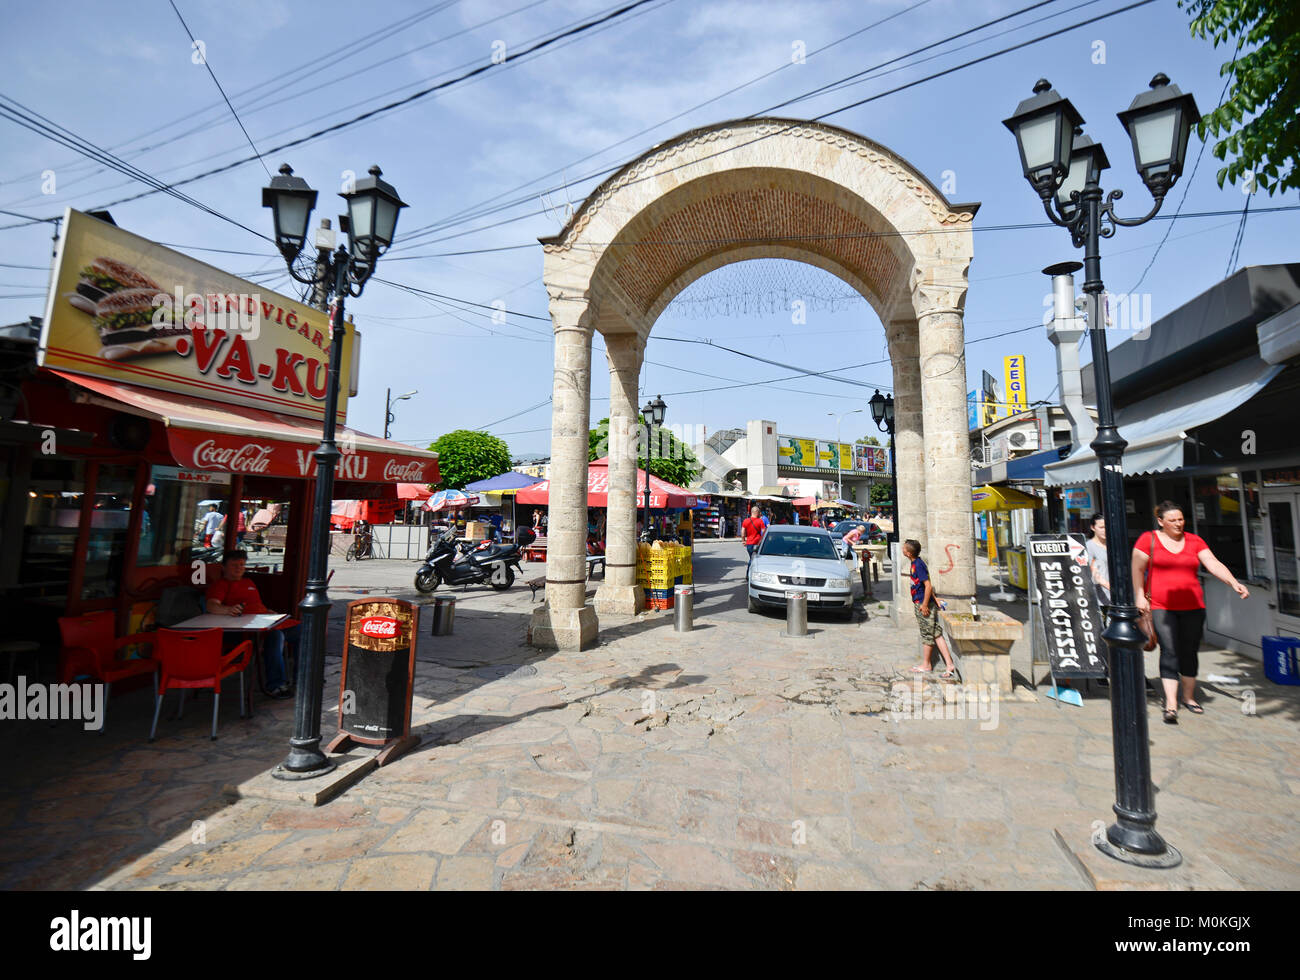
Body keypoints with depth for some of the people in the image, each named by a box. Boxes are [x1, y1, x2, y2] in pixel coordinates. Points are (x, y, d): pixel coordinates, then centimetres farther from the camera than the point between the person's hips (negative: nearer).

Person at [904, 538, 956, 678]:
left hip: (923, 604, -9)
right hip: (919, 603, 9)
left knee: (927, 635, 4)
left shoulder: (918, 565, -20)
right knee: (936, 634, 9)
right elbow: (927, 584, 17)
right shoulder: (915, 563, 9)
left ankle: (925, 665, 17)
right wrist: (934, 598, 19)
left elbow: (928, 585, -23)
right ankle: (949, 664, 12)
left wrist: (924, 605, -19)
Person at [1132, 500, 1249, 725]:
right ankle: (1171, 703, -9)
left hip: (1193, 606, 4)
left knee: (1190, 652, 9)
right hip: (1161, 606, -4)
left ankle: (1188, 696, 26)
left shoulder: (1194, 541, 8)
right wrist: (1140, 596, -8)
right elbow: (1137, 569, -1)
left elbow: (1214, 564, 0)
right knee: (1170, 651, -10)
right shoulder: (1148, 539, -1)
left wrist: (1233, 583, -18)